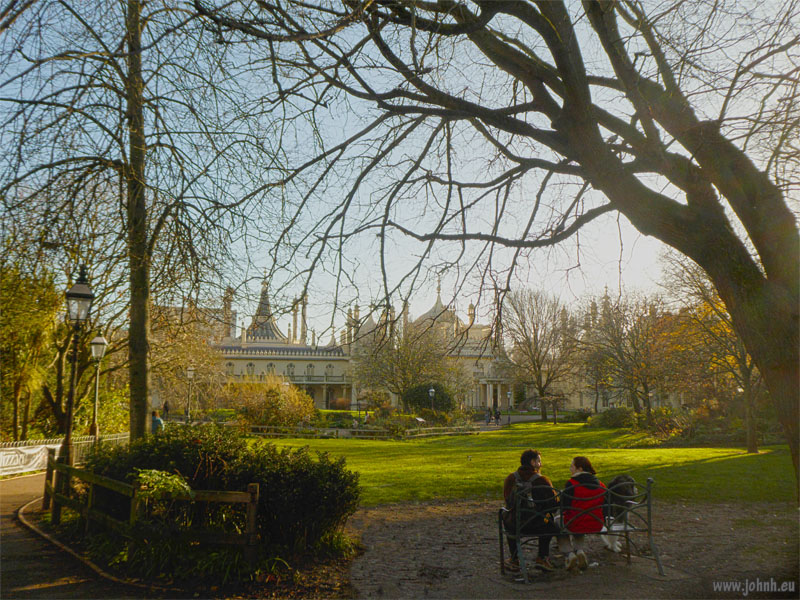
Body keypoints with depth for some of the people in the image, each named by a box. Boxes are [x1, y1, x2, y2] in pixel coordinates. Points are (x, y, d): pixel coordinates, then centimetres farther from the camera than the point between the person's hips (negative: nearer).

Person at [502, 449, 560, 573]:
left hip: (514, 525, 2)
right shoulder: (543, 480, -11)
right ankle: (542, 558, 27)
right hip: (536, 525, -2)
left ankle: (513, 559, 35)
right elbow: (554, 503, -5)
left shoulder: (510, 479, -2)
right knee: (551, 525, 32)